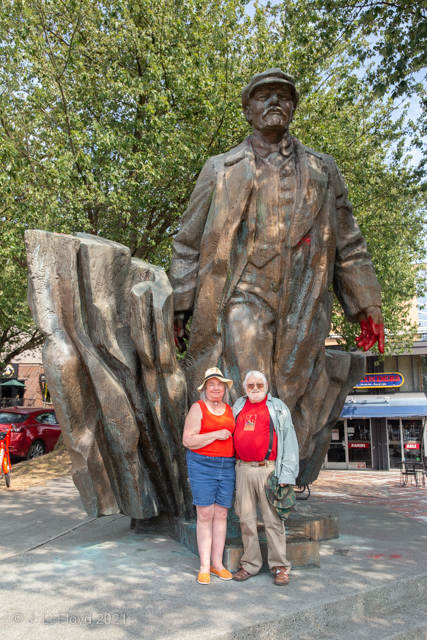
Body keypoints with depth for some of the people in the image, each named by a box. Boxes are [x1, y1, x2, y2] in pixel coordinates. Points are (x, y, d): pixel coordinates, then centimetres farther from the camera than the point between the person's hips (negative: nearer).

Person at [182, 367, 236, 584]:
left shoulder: (230, 409, 12)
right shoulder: (198, 408, -3)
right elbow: (188, 440, -11)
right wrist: (216, 435, -15)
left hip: (227, 466, 4)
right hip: (202, 465, -4)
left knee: (221, 514, 7)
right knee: (205, 514, -2)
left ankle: (217, 564, 17)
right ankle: (204, 566, 7)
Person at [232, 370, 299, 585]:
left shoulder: (278, 407, 4)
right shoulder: (238, 407, 16)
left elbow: (289, 440, -1)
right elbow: (231, 435, 20)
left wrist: (287, 473, -9)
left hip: (268, 469, -4)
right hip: (243, 469, 4)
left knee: (273, 519, -1)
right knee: (246, 519, 7)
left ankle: (280, 567, 8)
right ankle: (250, 564, 17)